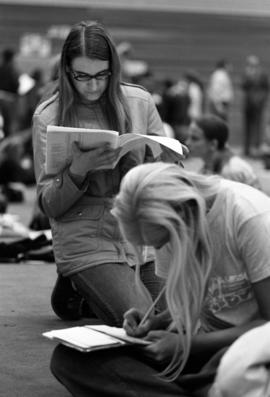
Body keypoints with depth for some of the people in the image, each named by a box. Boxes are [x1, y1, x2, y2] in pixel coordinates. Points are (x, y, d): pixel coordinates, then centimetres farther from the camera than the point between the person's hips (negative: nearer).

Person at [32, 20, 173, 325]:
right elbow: (49, 206, -5)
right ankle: (75, 291, 13)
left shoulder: (139, 102, 2)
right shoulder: (48, 117, -5)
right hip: (86, 243, -4)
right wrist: (78, 171, -24)